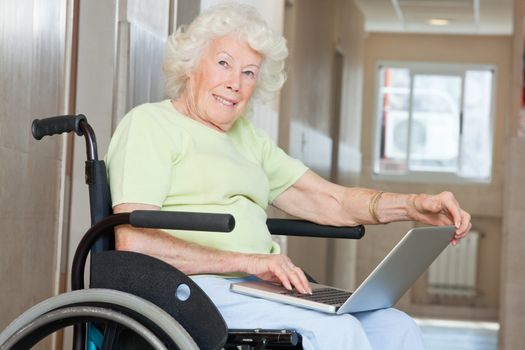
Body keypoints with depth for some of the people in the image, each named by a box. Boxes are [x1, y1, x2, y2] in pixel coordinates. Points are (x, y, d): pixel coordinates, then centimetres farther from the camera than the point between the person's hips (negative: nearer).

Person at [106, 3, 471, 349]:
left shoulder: (249, 137, 25)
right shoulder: (149, 123, 1)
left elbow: (331, 201, 18)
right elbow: (133, 241, -13)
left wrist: (415, 206, 0)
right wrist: (245, 261, -19)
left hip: (256, 289, 8)